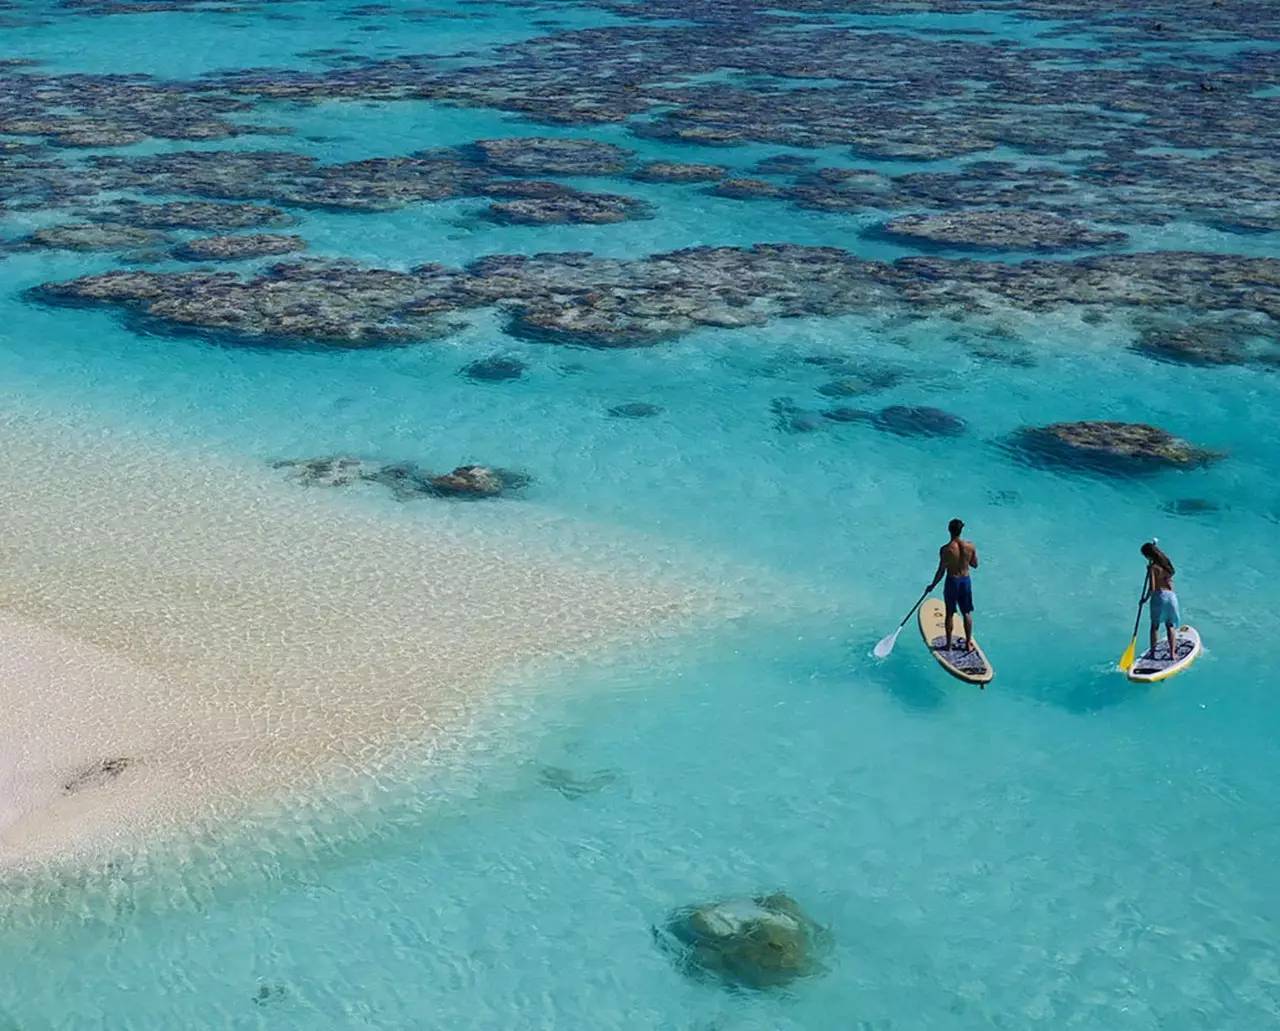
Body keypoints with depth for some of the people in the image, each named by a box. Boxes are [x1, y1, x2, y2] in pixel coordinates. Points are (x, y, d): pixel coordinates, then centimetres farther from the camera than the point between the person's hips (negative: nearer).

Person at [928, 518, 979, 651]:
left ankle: (949, 645, 19)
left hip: (952, 582, -3)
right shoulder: (970, 546, -10)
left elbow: (941, 571, -14)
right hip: (966, 581, 3)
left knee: (950, 614, 11)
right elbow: (975, 565, 3)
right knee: (967, 613, 17)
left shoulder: (945, 549, -20)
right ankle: (968, 643, 26)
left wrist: (932, 585, 0)